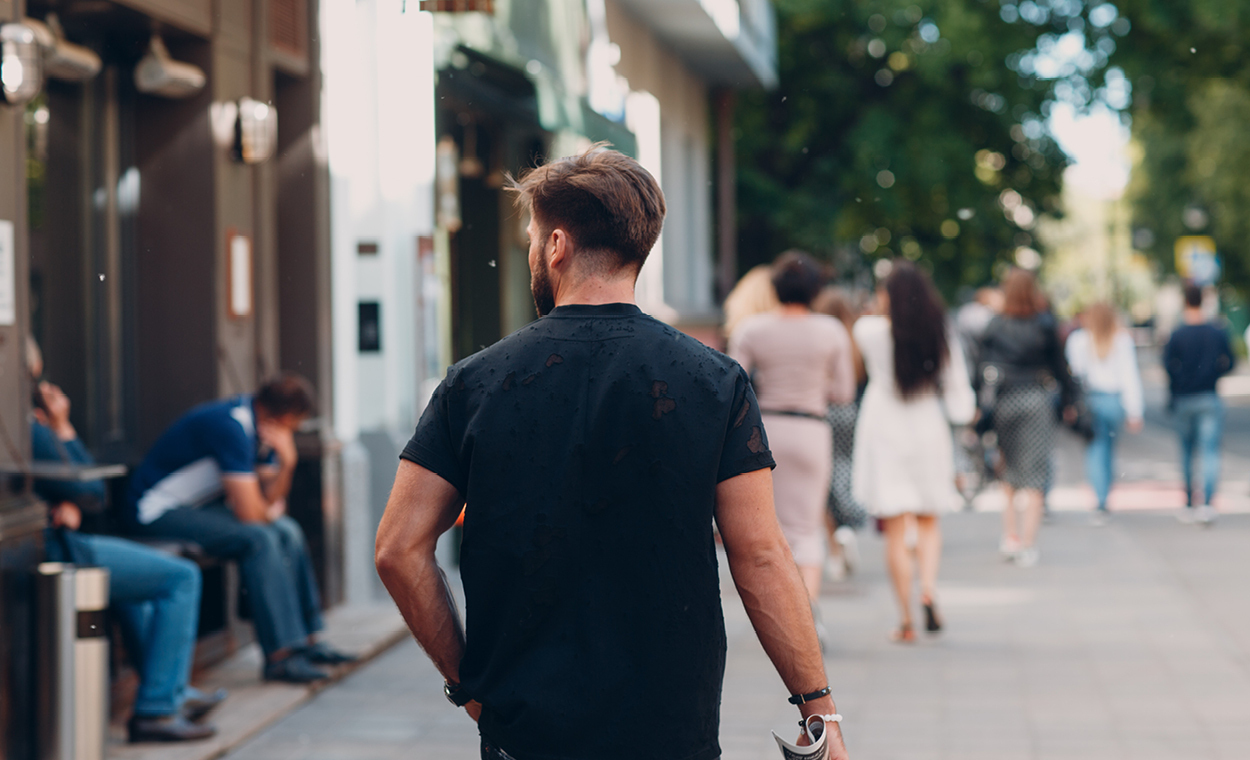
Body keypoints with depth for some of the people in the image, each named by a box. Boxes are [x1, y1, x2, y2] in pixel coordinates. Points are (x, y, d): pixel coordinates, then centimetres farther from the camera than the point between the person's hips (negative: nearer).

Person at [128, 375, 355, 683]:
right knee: (258, 538, -25)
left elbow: (270, 501, 4)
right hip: (160, 510, -10)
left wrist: (287, 461, -13)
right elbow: (250, 514, -27)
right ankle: (280, 654, -22)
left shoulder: (264, 427, 5)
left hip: (201, 504, 10)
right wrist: (271, 511, -4)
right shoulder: (231, 426, -26)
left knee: (287, 531, 3)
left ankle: (305, 641, 7)